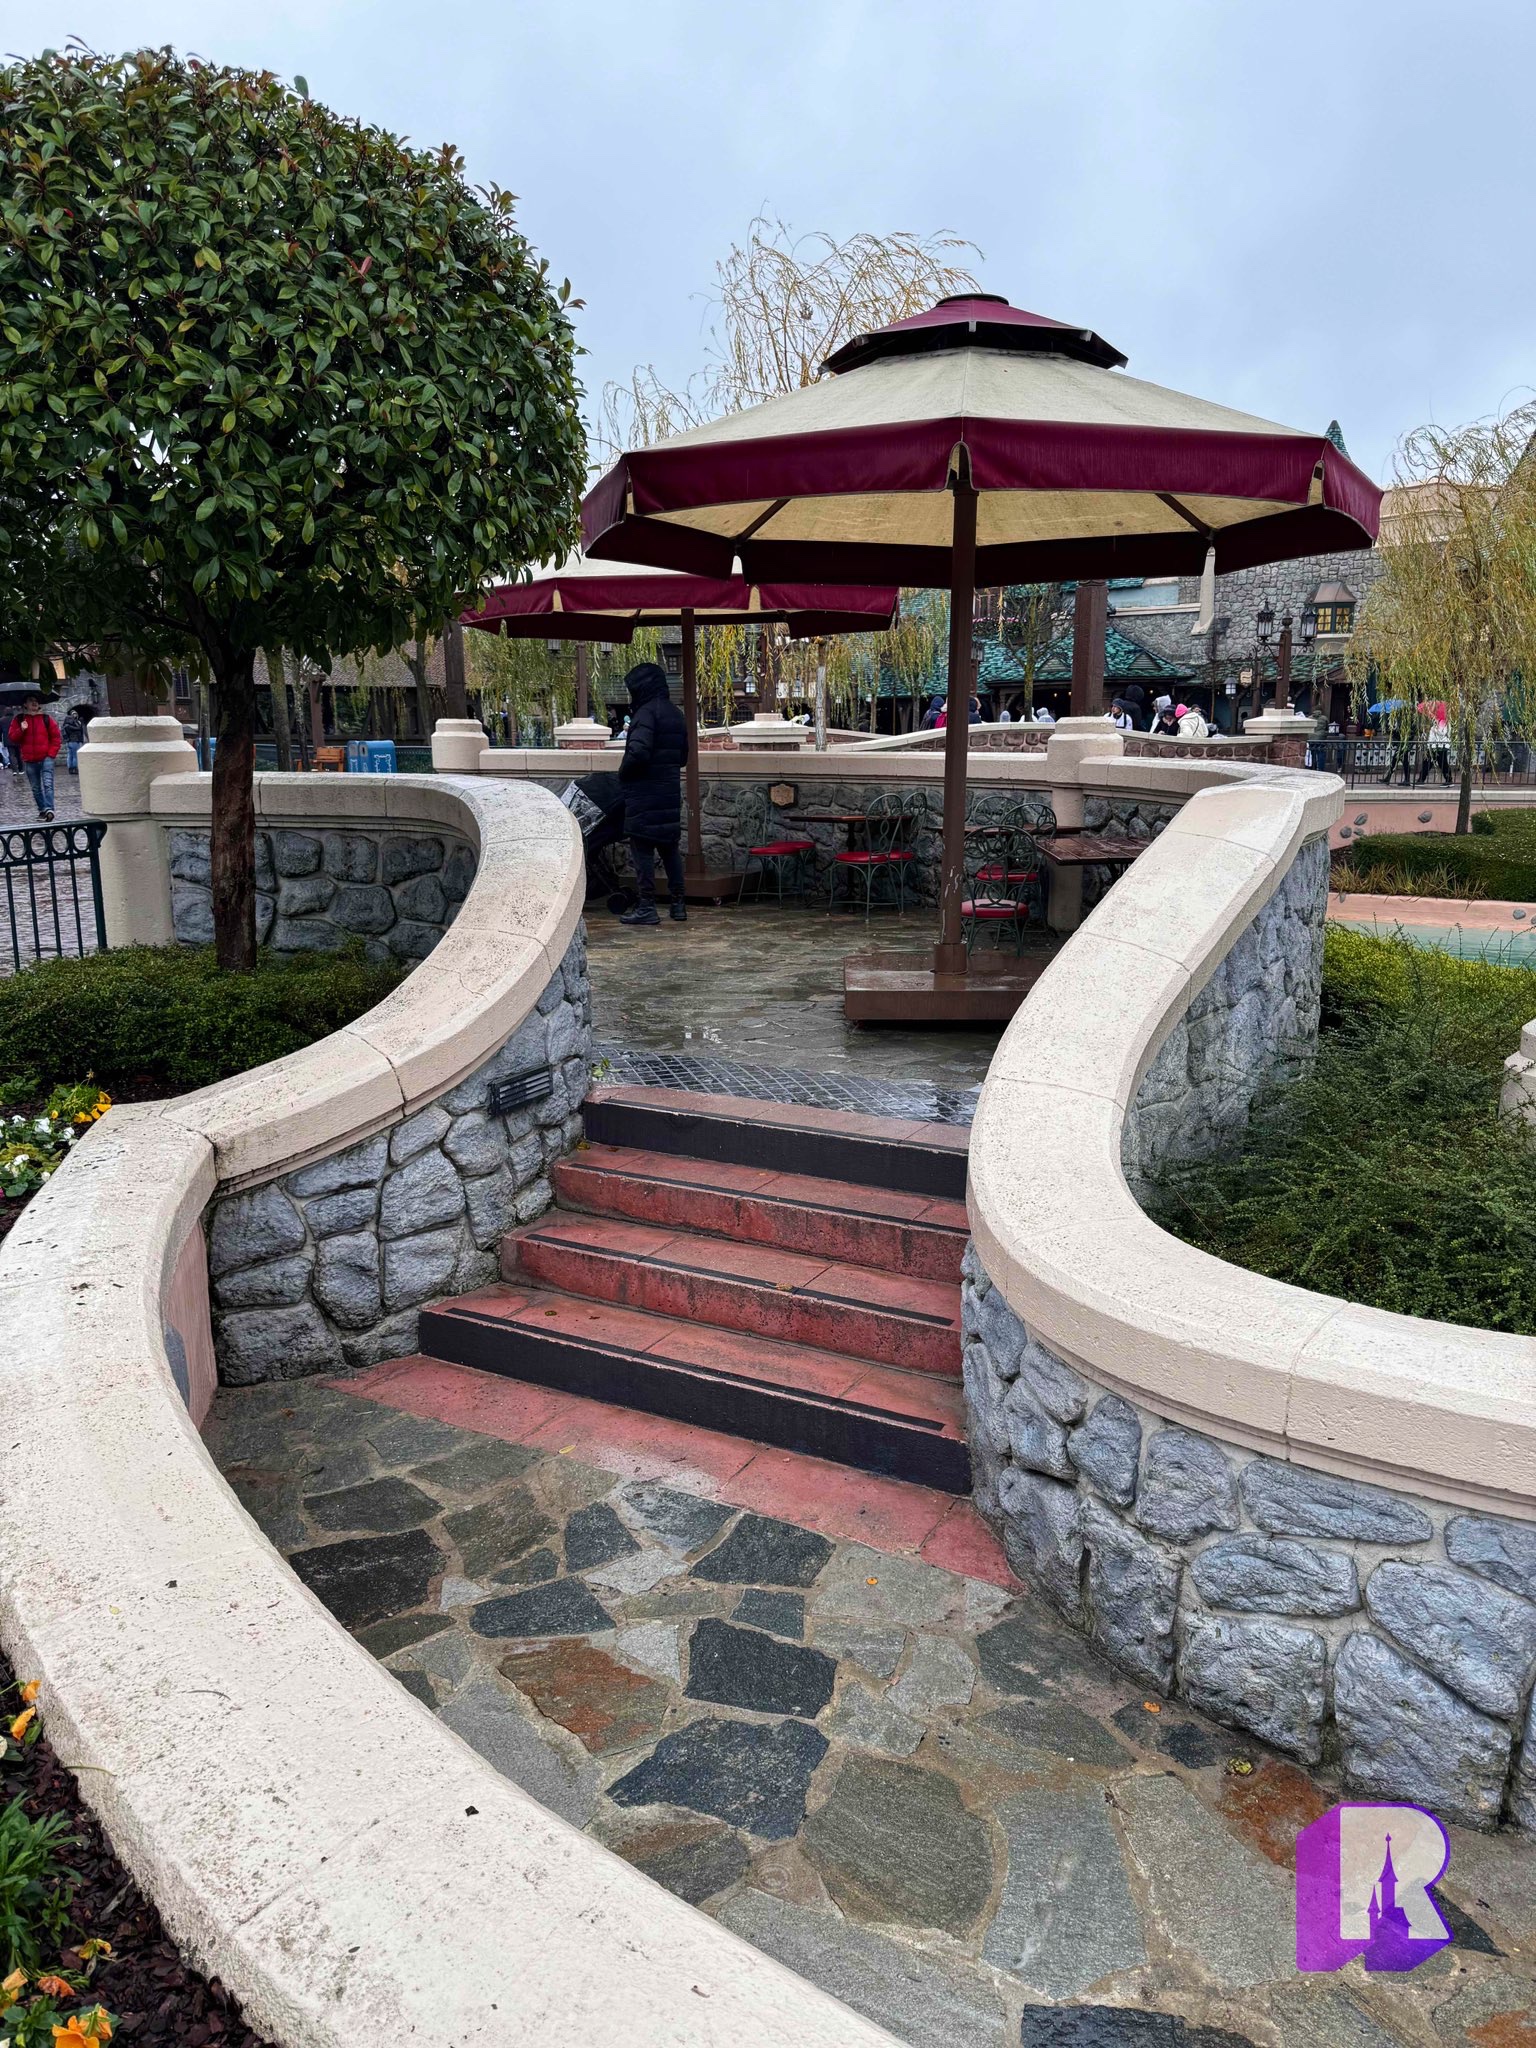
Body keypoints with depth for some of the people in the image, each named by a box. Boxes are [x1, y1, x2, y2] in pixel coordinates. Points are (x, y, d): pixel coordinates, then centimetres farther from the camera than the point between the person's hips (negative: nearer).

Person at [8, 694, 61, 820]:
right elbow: (12, 738, 4)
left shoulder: (46, 718, 3)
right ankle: (42, 810, 19)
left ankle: (49, 809, -28)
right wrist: (21, 730, -14)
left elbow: (55, 737, 5)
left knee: (48, 784, -18)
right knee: (36, 788, 10)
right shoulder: (19, 719, 7)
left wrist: (52, 753, -4)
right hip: (29, 760, 3)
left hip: (46, 758, -3)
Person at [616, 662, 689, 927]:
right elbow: (682, 755, 20)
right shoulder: (674, 713, 14)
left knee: (642, 848, -3)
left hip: (645, 794, -8)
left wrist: (622, 774, -8)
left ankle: (647, 907, -2)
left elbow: (638, 752, -24)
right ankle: (678, 904, 16)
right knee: (669, 847, 14)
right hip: (670, 791, 8)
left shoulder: (647, 713, -13)